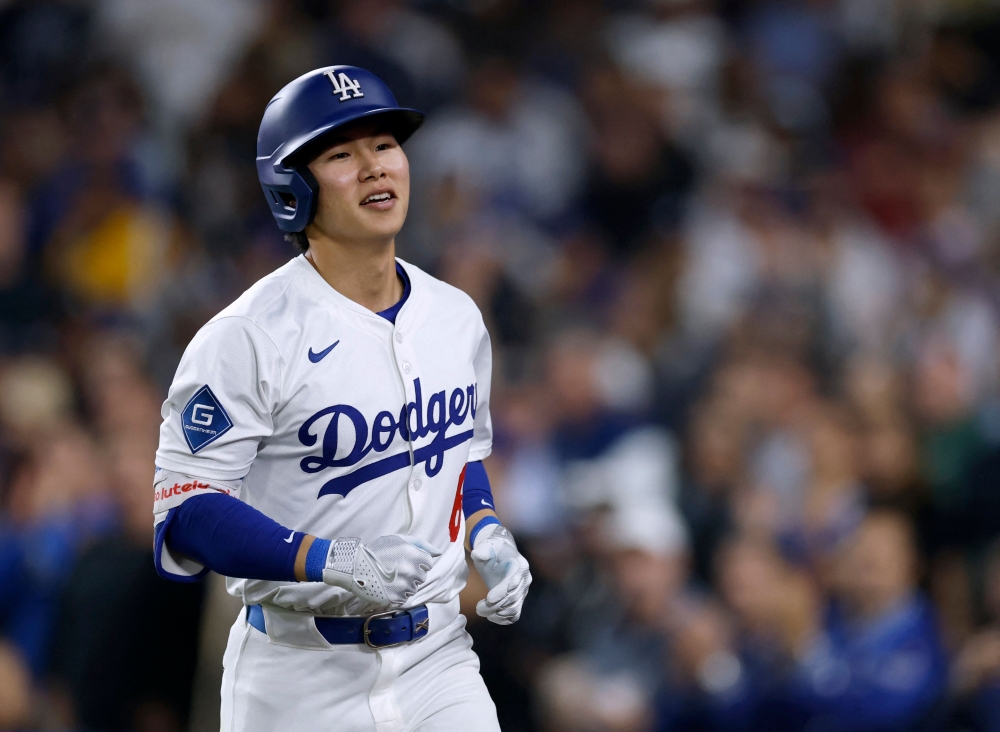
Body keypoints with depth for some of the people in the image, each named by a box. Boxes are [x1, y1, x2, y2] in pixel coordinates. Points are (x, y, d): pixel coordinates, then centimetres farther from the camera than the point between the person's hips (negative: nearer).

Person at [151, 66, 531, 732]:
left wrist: (486, 535, 3)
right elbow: (185, 512, -16)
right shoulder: (246, 339, -12)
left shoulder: (457, 318, 8)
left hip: (437, 658, 4)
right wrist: (335, 562, -27)